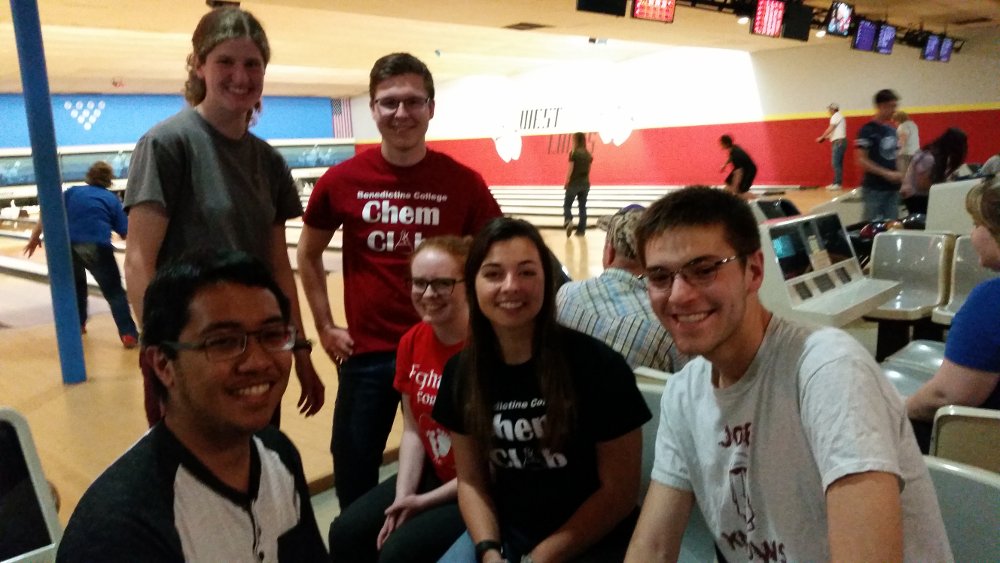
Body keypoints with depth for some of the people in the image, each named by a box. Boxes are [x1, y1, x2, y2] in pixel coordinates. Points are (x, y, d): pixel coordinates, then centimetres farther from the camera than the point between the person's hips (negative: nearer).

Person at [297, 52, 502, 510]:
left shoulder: (463, 182, -7)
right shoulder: (342, 180, -4)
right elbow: (308, 254, 10)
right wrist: (325, 327, 5)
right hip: (365, 353, 1)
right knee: (353, 481, 14)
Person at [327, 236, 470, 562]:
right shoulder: (411, 342, 0)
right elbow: (412, 430, 4)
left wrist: (425, 501, -15)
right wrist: (402, 497, -9)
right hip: (433, 474, 7)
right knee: (347, 533, -4)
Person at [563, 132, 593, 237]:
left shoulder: (573, 153, -10)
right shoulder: (588, 154, 6)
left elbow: (570, 169, -10)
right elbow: (589, 170, 10)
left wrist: (566, 183, -3)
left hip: (574, 183, -5)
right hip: (585, 184, 5)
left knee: (567, 205, 5)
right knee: (582, 207, 8)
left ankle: (569, 221, -21)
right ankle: (581, 230, 7)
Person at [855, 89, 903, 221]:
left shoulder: (892, 131, 13)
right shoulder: (867, 130, -8)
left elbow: (893, 157, 20)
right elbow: (861, 161, -14)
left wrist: (899, 176, 7)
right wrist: (886, 173, -18)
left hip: (892, 188, 7)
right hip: (874, 189, -7)